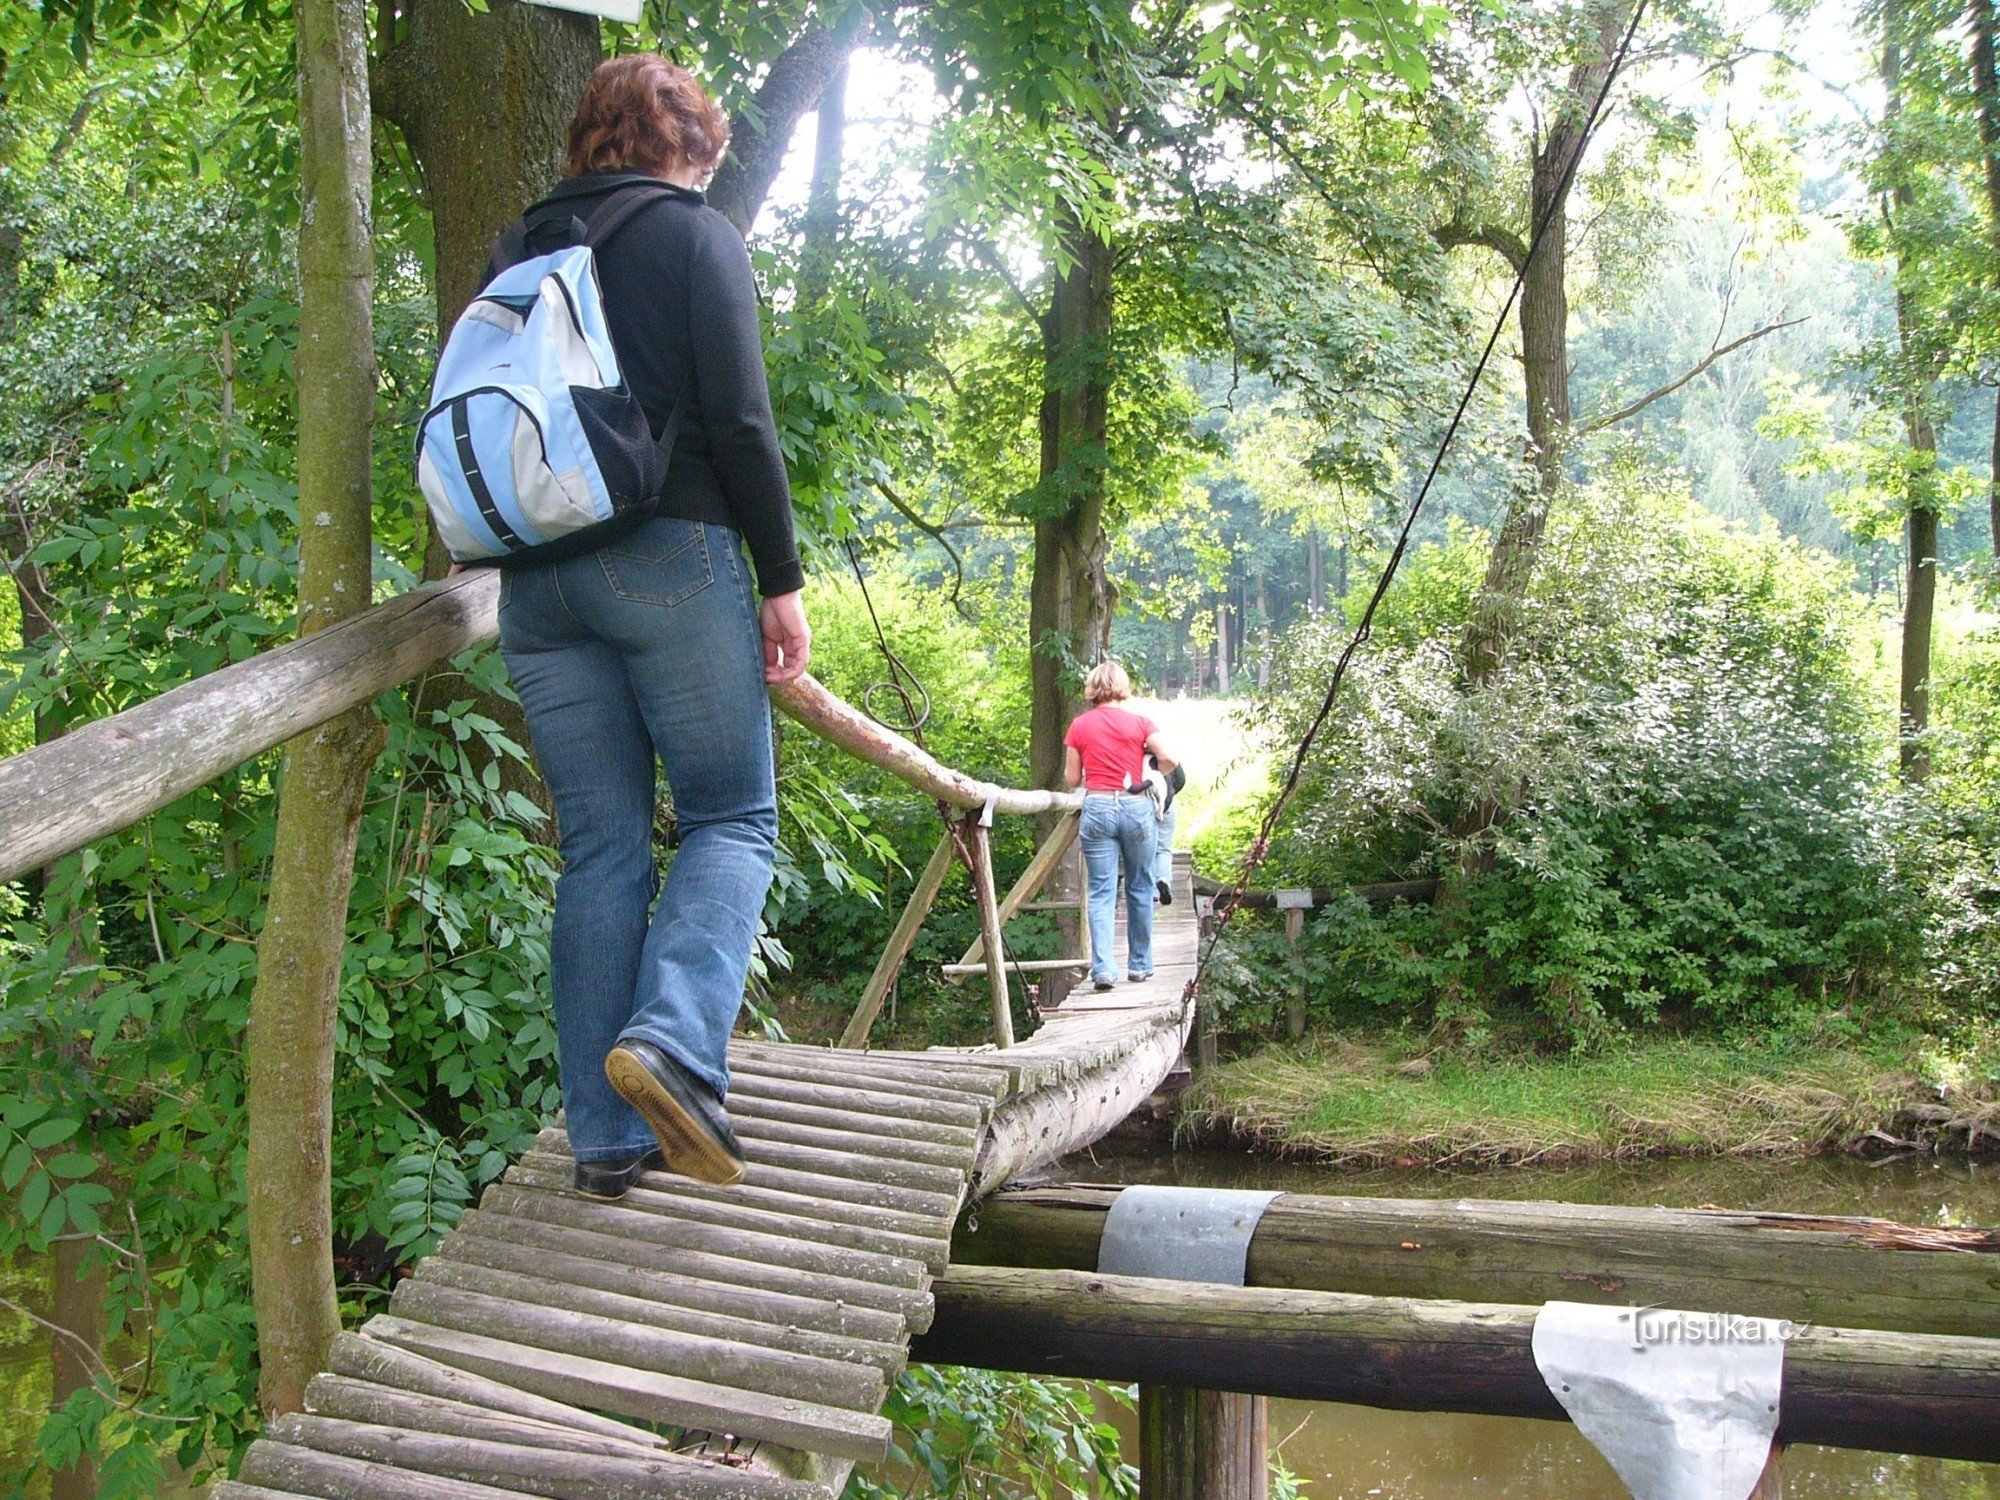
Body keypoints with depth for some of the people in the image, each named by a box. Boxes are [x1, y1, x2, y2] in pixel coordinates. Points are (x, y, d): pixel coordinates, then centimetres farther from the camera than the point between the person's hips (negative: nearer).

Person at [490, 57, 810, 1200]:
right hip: (668, 558, -5)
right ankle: (672, 1039, -20)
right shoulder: (696, 235, 1)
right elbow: (740, 418, -8)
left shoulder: (525, 250, 18)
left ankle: (607, 1140, 6)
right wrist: (783, 579, -4)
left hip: (540, 584, 5)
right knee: (732, 817, 5)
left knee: (600, 847, 7)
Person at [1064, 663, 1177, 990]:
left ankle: (1103, 967, -13)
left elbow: (1072, 778, 6)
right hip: (1136, 807, 0)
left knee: (1101, 892, 0)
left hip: (1097, 807, 0)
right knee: (1139, 889, 13)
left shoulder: (1079, 726, 3)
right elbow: (1169, 760, -8)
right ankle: (1140, 964, 21)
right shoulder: (1140, 723, 1)